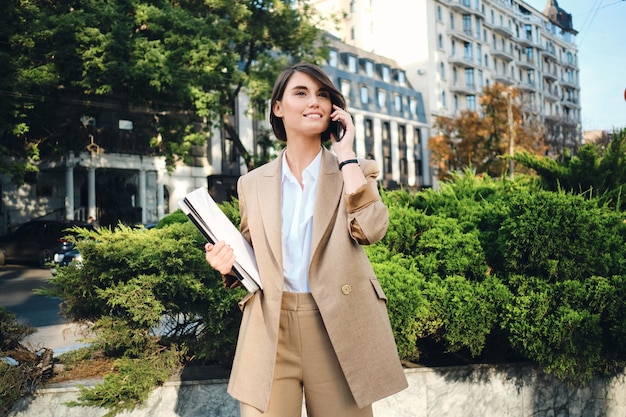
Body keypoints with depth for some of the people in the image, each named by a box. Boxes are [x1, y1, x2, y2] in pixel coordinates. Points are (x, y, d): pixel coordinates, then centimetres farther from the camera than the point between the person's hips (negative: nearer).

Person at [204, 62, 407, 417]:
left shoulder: (356, 172, 6)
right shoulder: (253, 183, 11)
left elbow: (370, 229, -15)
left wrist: (346, 154, -8)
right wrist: (229, 265, -4)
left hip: (338, 331, -1)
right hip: (269, 332, 1)